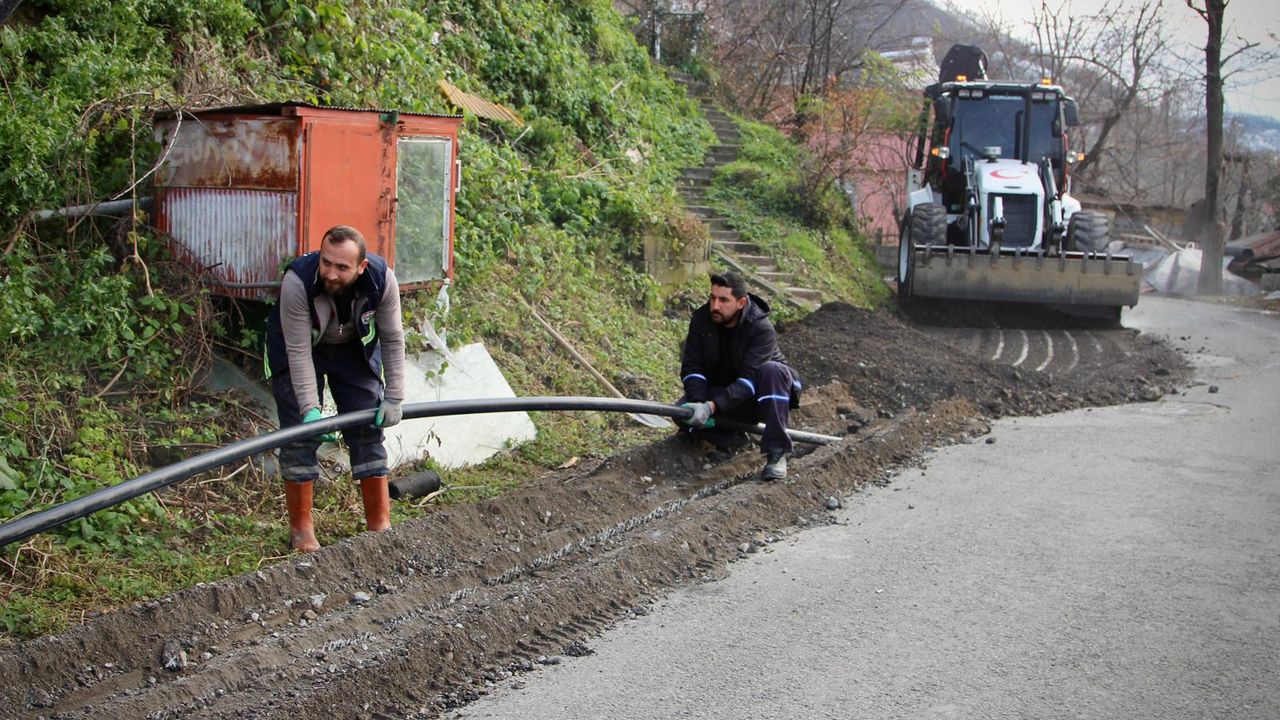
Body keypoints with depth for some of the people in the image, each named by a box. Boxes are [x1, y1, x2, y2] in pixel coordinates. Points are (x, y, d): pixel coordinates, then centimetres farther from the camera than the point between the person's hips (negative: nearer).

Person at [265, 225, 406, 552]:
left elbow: (393, 339, -17)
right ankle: (301, 531, 4)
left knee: (368, 431, 0)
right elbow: (298, 352, -32)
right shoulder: (297, 282, -37)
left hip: (355, 348, 2)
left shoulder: (382, 279, -29)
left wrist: (394, 398, -18)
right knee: (300, 434, -7)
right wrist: (310, 408, -37)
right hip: (297, 347, -2)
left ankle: (380, 526, 10)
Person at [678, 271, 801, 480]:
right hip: (721, 392, 4)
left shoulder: (761, 328, -25)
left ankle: (776, 452, -31)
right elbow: (691, 367, -11)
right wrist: (700, 403, -29)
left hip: (758, 396, -3)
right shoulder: (701, 319, -10)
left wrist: (712, 406, -43)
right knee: (684, 411, -24)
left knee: (772, 370, -37)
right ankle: (731, 440, 2)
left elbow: (749, 379, -33)